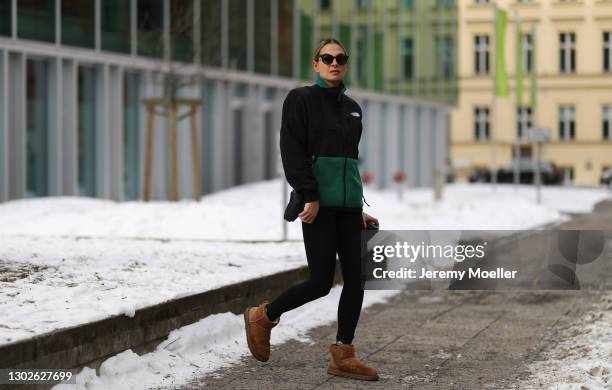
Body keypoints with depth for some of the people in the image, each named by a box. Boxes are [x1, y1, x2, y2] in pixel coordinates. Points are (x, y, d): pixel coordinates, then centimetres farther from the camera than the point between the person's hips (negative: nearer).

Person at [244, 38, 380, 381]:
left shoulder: (352, 108, 17)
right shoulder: (301, 99, -2)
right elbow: (293, 152, -11)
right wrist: (310, 196, -18)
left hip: (348, 205, 7)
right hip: (320, 204, -6)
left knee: (355, 279, 1)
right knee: (321, 282, -7)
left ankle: (343, 355, 10)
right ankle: (263, 317, 16)